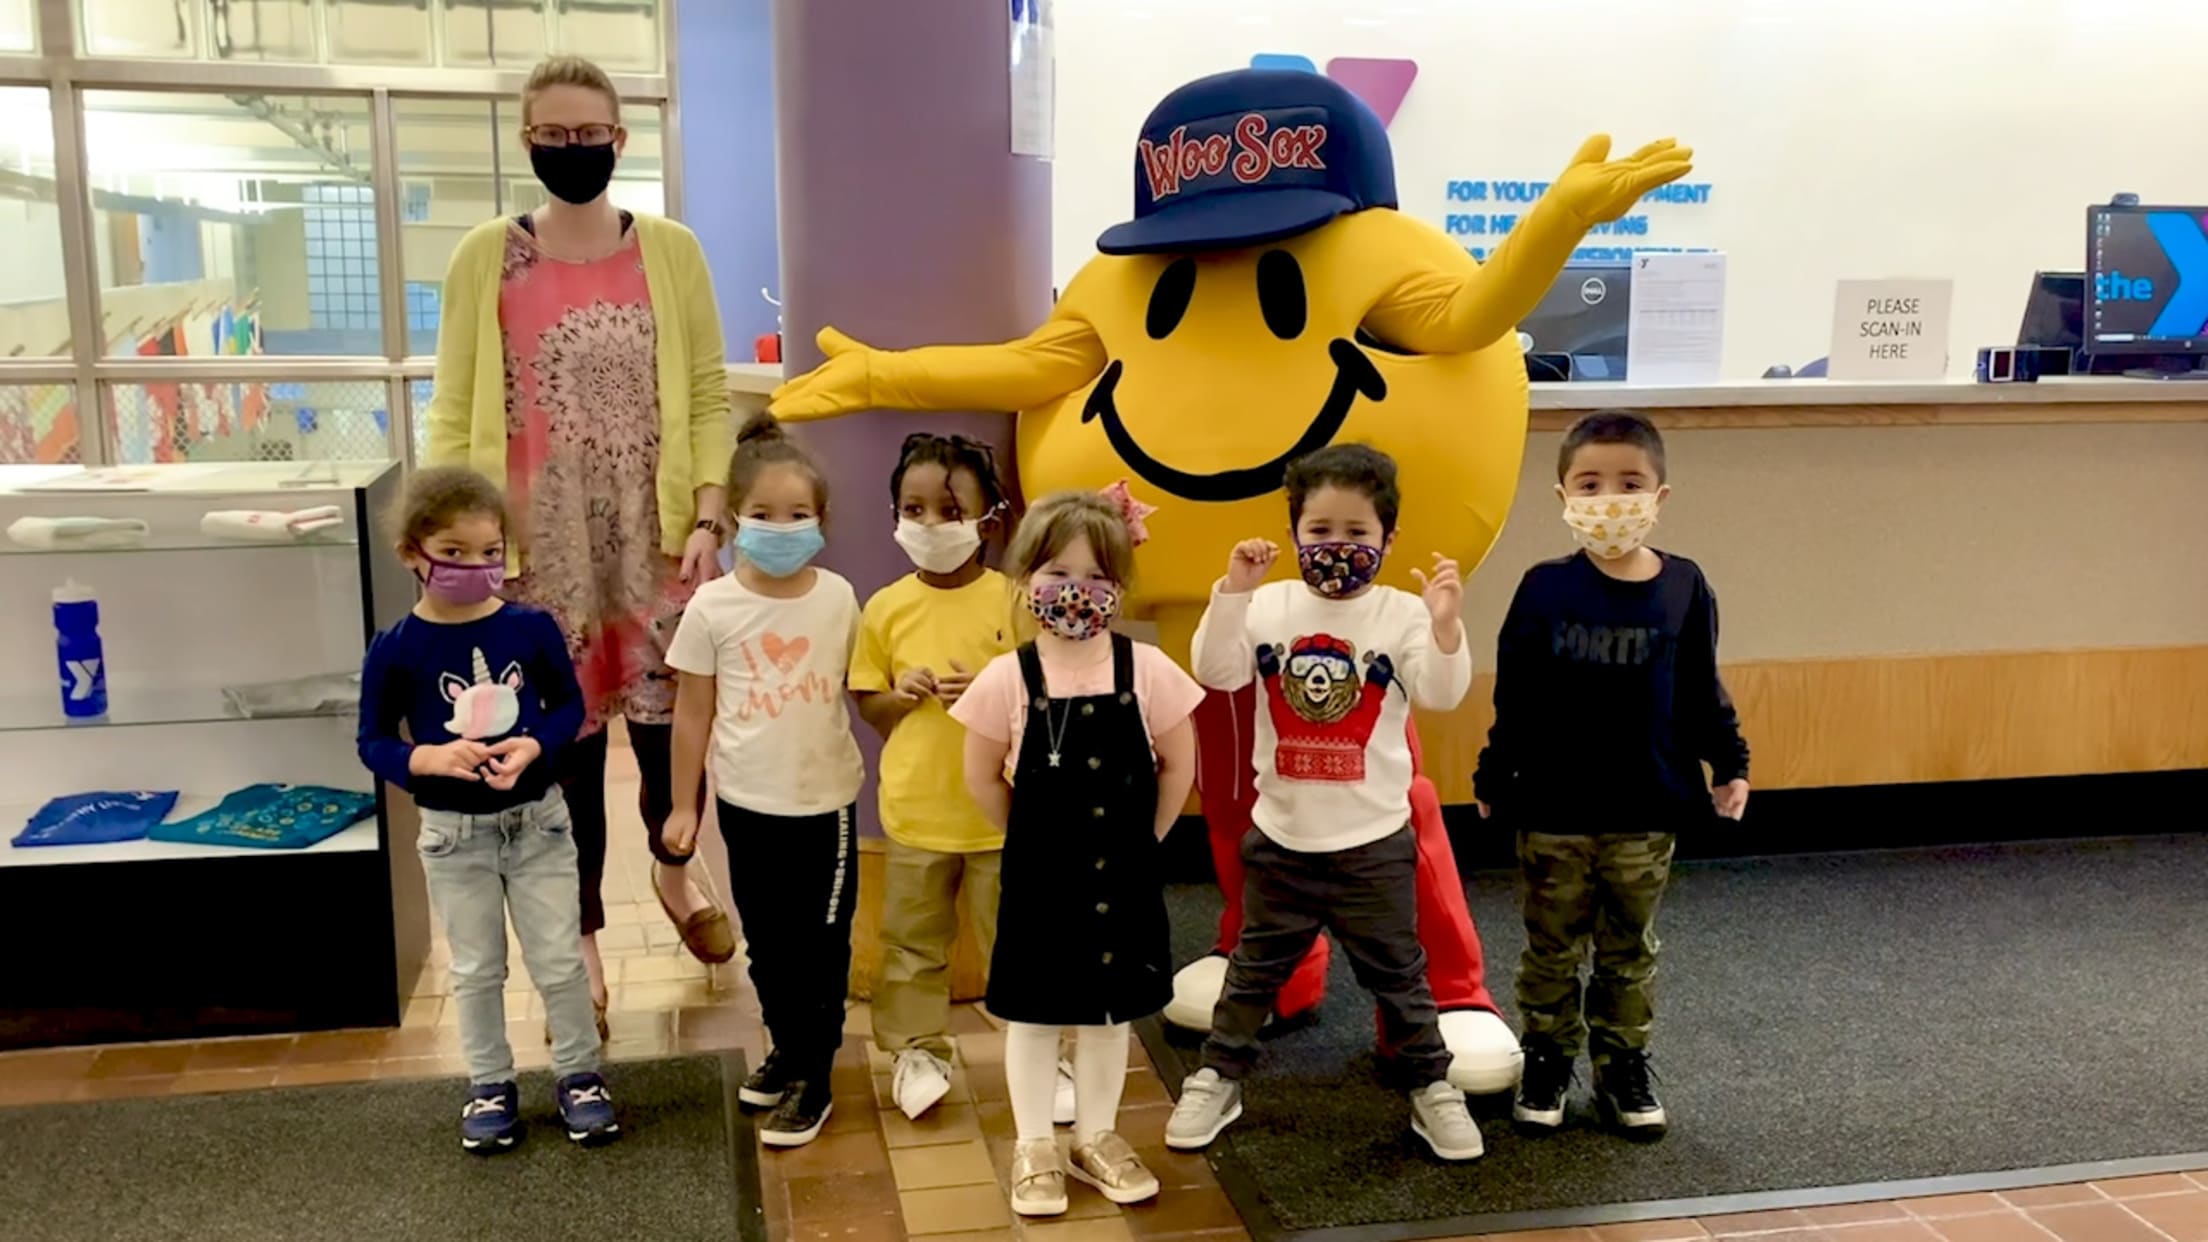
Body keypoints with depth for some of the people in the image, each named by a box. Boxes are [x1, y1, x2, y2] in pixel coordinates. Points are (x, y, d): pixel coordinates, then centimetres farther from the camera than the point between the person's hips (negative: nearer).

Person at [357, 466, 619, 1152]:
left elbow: (569, 705, 0)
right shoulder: (396, 650, -12)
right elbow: (373, 742, -6)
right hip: (453, 833, 0)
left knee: (559, 960, 10)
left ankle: (578, 1073, 28)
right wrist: (431, 758, -25)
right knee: (475, 969, 15)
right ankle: (490, 1085, 32)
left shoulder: (532, 628, -10)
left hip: (537, 820, 0)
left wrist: (532, 746, -20)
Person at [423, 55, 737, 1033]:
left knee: (668, 711, 9)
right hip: (542, 544, 0)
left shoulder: (668, 251, 1)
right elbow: (455, 417, 0)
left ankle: (674, 867, 40)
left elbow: (707, 397, 2)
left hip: (654, 533, 1)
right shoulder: (485, 258, 0)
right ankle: (581, 939, 24)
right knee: (563, 733, 7)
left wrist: (707, 519, -7)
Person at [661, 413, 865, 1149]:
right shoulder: (712, 607, -8)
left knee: (821, 943, 7)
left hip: (827, 800, 0)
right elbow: (692, 713, -1)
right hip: (747, 803, 1)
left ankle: (813, 1079, 19)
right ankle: (786, 1048, 37)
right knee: (766, 941, 16)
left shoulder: (838, 598, -6)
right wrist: (683, 805, 1)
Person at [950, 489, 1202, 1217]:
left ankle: (1097, 1138, 32)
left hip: (1123, 872, 1)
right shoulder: (1009, 677, -11)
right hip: (1039, 873, -1)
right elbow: (982, 776, 0)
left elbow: (1178, 764, 1)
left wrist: (1141, 838, 3)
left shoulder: (1146, 670, -9)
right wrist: (1033, 834, 4)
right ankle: (1034, 1148, 26)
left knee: (1111, 1010, 15)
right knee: (1034, 1013, 10)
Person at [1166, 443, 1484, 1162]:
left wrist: (1445, 625, -36)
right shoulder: (1270, 606, -4)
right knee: (1255, 967, 16)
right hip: (1282, 836, 2)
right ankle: (1218, 1077, 31)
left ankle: (1430, 1085, 30)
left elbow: (1442, 695, -19)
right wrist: (1232, 593, -26)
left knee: (1396, 970, 13)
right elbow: (1216, 673, -14)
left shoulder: (1403, 614, -9)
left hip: (1374, 840, -1)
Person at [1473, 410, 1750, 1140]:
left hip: (1647, 813, 2)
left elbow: (1702, 691, 6)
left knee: (1630, 950, 16)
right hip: (1553, 812, -1)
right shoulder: (1545, 589, -9)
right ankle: (1547, 1062, 27)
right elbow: (1514, 700, -4)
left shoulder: (1683, 588, -4)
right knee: (1553, 949, 12)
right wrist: (1493, 779, -1)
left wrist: (1729, 765, 4)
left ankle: (1623, 1066, 30)